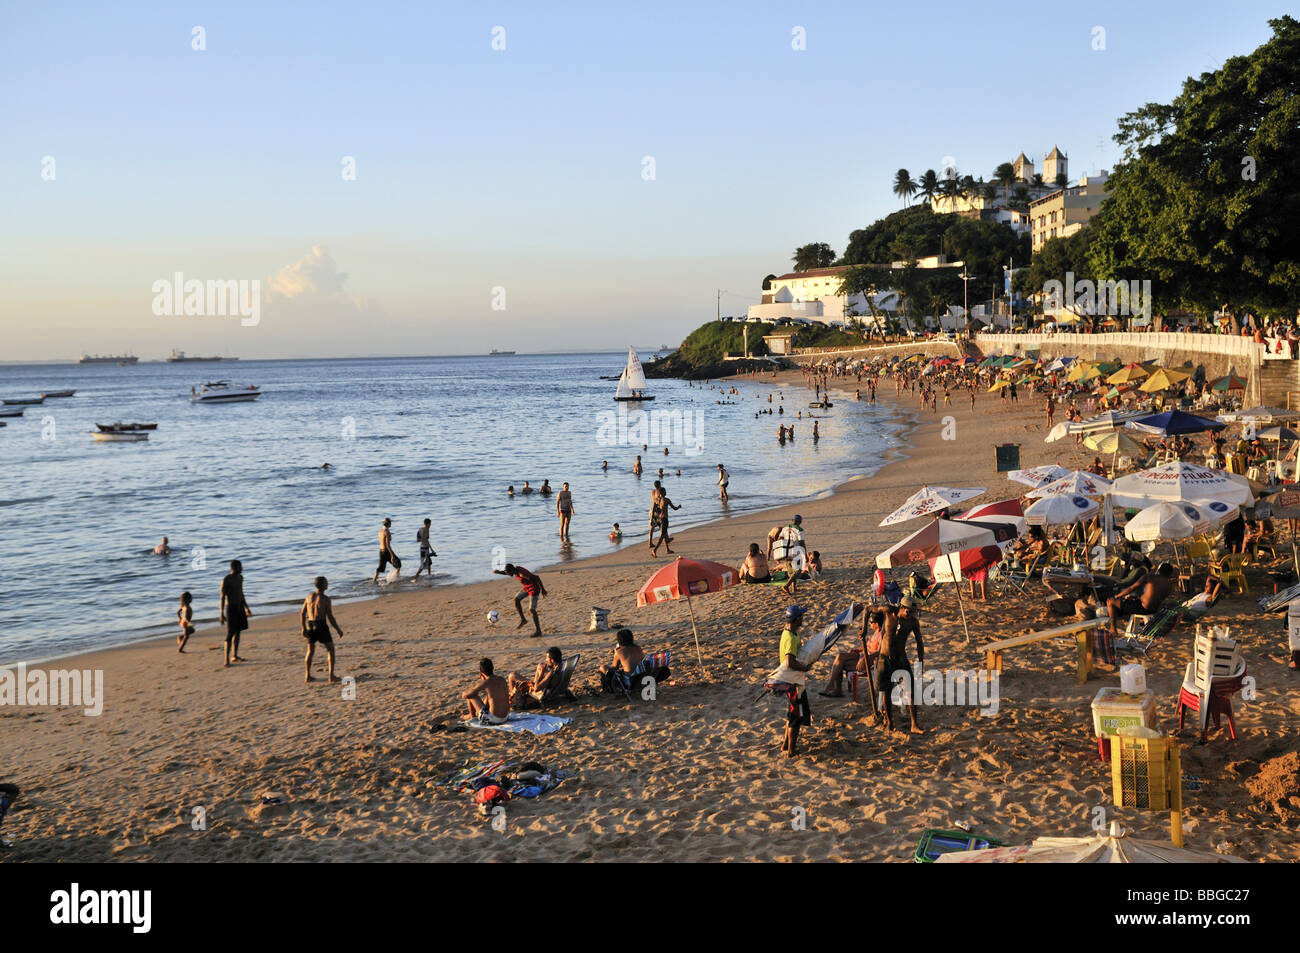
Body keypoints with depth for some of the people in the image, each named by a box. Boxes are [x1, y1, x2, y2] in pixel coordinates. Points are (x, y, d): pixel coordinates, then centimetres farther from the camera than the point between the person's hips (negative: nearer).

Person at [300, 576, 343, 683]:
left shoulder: (309, 596, 4)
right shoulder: (325, 599, -12)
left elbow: (302, 614, 6)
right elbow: (330, 617, -12)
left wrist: (303, 628, 16)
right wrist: (338, 630, 0)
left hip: (310, 626, 5)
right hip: (321, 626, -5)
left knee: (310, 651, 20)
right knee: (330, 649, 9)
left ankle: (308, 676, 20)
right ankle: (331, 675, 3)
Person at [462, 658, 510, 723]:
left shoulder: (485, 683, -16)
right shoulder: (502, 679, 2)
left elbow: (464, 695, -5)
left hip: (493, 719, -6)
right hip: (506, 717, 6)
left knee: (470, 695, 6)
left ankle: (472, 716, 33)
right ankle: (477, 713, 53)